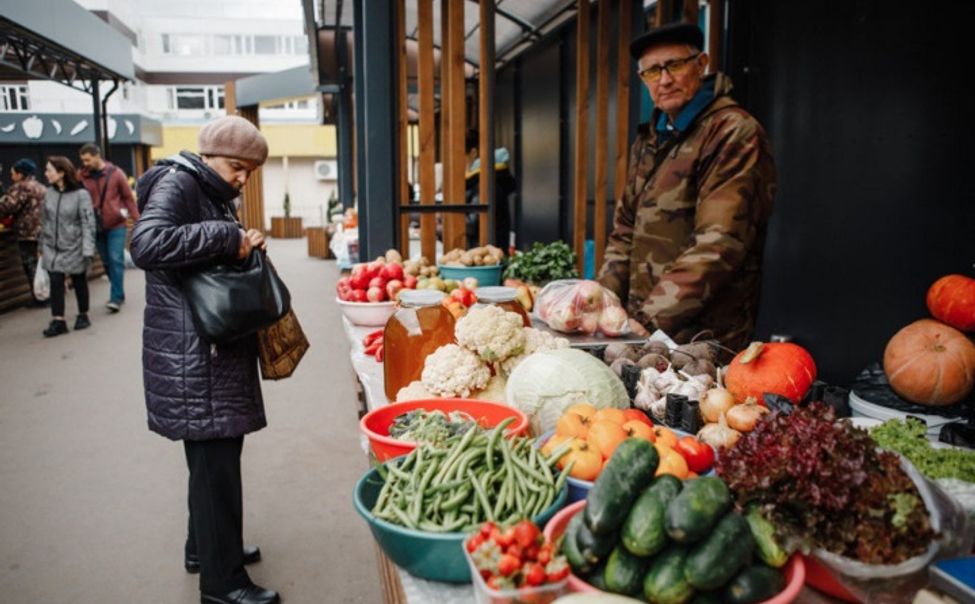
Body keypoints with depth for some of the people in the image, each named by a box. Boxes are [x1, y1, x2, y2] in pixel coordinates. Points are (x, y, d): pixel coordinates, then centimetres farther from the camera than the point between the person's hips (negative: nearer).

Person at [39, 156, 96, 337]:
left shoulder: (80, 194, -13)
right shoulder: (49, 194, 3)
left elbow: (88, 223, -15)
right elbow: (45, 221, 11)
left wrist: (88, 249, -21)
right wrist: (42, 246, 13)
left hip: (74, 248, -4)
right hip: (52, 247, 4)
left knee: (79, 282, 10)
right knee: (55, 283, -2)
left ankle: (83, 316, 25)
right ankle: (58, 321, 0)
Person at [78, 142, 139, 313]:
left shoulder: (115, 173, -4)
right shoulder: (83, 177, 1)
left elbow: (128, 197, 0)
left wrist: (136, 219, -3)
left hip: (116, 224, -3)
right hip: (97, 227, 3)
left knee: (116, 260, -7)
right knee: (107, 262, 11)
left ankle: (116, 297, -3)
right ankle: (118, 294, 23)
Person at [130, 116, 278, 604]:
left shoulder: (211, 193, 18)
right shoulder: (177, 184, -12)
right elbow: (146, 244, -29)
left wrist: (244, 247, 8)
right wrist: (228, 238, -25)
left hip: (215, 351, 10)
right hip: (190, 357, -10)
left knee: (215, 456, 18)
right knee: (215, 461, -4)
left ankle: (205, 547, 35)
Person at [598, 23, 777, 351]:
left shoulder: (734, 133, -12)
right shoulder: (649, 138, 12)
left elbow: (717, 246, -21)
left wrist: (648, 320, -22)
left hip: (705, 338, -7)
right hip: (642, 328, 7)